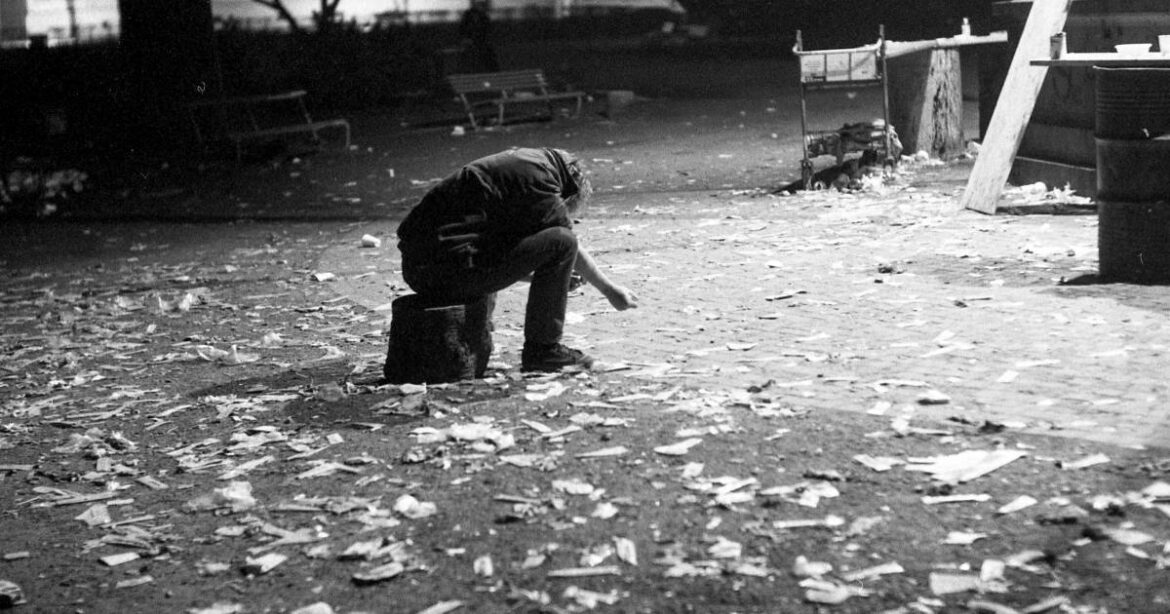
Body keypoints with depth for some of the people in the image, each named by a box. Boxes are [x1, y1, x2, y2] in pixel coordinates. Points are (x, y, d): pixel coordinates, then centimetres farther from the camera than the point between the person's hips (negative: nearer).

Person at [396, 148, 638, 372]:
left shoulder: (521, 163, 23)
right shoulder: (539, 179, -5)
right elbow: (564, 243, 4)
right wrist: (610, 290, 16)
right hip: (449, 268, -10)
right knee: (562, 242, -8)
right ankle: (541, 350, 0)